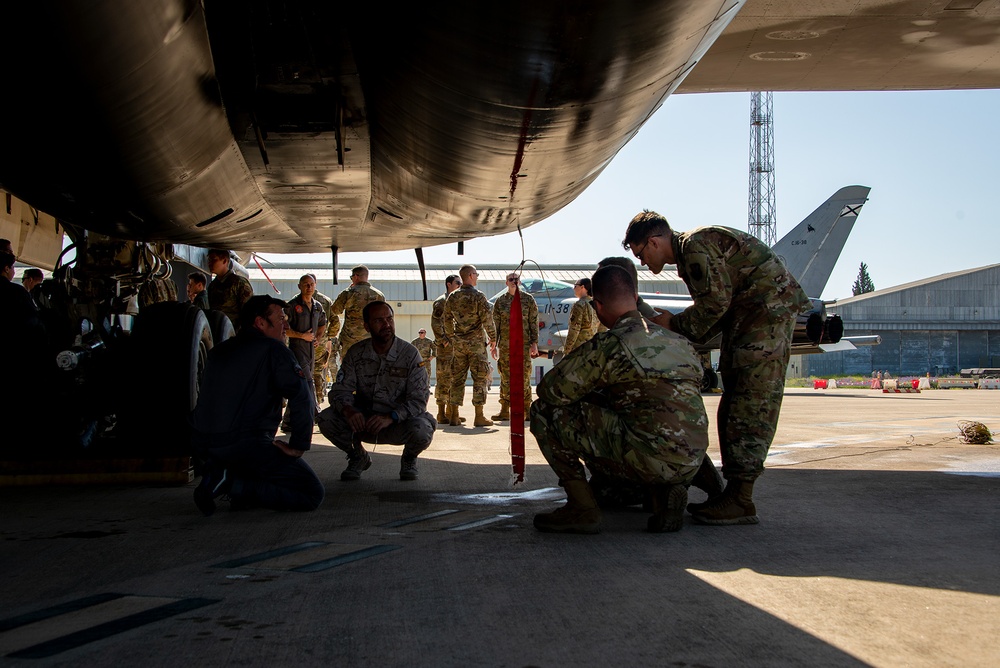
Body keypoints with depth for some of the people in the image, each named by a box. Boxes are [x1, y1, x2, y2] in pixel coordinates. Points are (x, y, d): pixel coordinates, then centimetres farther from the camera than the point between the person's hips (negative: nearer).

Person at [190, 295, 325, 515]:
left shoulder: (219, 351, 18)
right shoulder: (273, 349, -4)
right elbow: (301, 396, -13)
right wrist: (298, 446, -5)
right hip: (246, 445, -8)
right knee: (312, 494, -4)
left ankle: (222, 475, 6)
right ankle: (236, 486, -16)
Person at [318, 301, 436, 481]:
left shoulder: (410, 354, -10)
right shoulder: (356, 353, -2)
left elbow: (418, 399, -15)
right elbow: (340, 391, -5)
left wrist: (390, 417, -32)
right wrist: (348, 410, -29)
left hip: (398, 423, -2)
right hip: (362, 420, 2)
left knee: (422, 430, -35)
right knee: (326, 419, -24)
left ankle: (409, 458, 5)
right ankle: (358, 455, 8)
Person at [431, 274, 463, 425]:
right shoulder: (441, 302, -8)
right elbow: (436, 324, -15)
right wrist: (444, 341, -18)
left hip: (457, 348, 9)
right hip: (446, 349, -9)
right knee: (444, 380, -7)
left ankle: (450, 412, 17)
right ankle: (441, 414, -5)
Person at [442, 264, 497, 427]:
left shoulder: (452, 297, 6)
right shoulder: (478, 296, -11)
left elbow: (447, 319, 14)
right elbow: (487, 320, -12)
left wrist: (450, 337, 28)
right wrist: (493, 338, 1)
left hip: (458, 343, 5)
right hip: (476, 342, -5)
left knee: (457, 378, 10)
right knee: (480, 378, 0)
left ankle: (454, 415, 10)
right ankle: (479, 417, -3)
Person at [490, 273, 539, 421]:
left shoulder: (528, 300, 6)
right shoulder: (500, 301, 8)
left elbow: (534, 322, 5)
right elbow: (496, 324, 9)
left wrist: (534, 343, -2)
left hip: (524, 343, -1)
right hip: (505, 344, 1)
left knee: (525, 377, 0)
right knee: (506, 377, 1)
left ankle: (527, 409, 7)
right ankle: (505, 410, 5)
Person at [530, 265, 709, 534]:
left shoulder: (608, 345, -7)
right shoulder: (680, 342, 15)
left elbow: (549, 390, -4)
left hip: (648, 459, -7)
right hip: (690, 465, 7)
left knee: (545, 411, 3)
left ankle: (582, 508, 3)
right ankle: (664, 492, 13)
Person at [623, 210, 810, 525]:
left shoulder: (696, 244, -13)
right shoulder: (688, 252, 19)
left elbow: (716, 301, -19)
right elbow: (714, 303, 18)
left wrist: (676, 324, -8)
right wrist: (681, 334, 8)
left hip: (769, 306, -11)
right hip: (746, 315, 11)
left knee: (751, 403, -15)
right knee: (735, 403, 8)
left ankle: (740, 499, -18)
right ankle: (735, 490, 9)